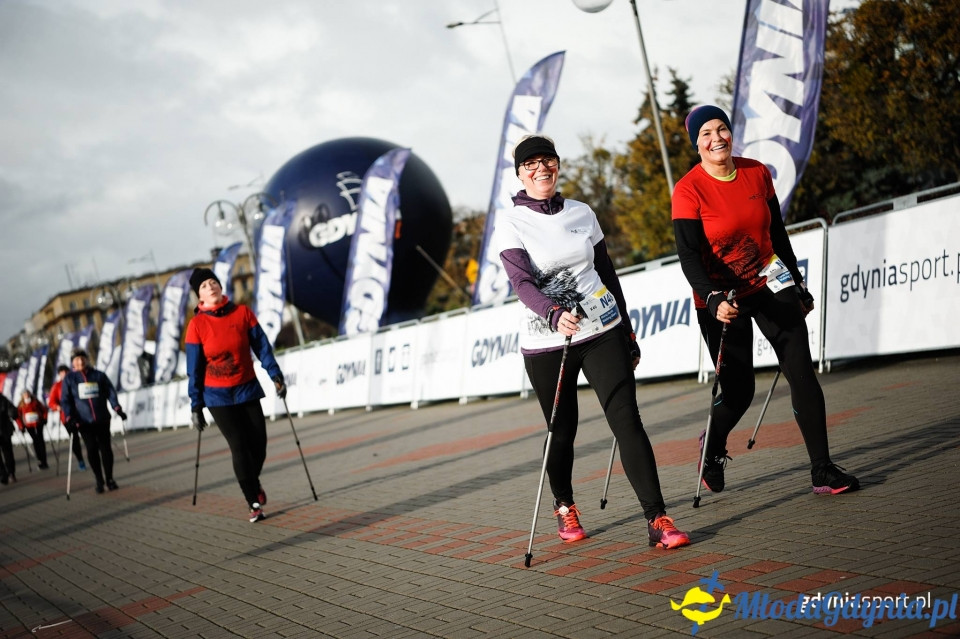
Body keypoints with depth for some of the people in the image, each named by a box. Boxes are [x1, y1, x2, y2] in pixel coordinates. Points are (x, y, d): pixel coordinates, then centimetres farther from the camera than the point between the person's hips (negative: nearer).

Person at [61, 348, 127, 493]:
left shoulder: (99, 375, 7)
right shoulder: (69, 379, 6)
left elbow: (110, 392, 6)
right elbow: (65, 400, 4)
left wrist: (117, 409, -6)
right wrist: (69, 417, -8)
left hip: (102, 419, 1)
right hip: (83, 420, -1)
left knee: (105, 448, 1)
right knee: (92, 448, -6)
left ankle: (109, 478, 14)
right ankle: (99, 480, 6)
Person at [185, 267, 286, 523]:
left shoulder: (243, 313, -4)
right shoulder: (197, 325, -7)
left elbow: (261, 346, 0)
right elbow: (194, 368, -4)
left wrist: (275, 375, -9)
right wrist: (196, 406, -3)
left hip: (248, 389, 2)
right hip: (218, 396, -2)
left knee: (258, 442, 0)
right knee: (239, 447, -8)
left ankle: (253, 482, 32)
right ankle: (254, 504, 0)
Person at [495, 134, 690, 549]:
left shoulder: (582, 214, 9)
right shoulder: (511, 223, -2)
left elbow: (607, 273, 15)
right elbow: (521, 282, -15)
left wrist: (627, 333, 16)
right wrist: (554, 314, -35)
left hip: (603, 331, 2)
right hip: (546, 343, -2)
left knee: (627, 420, -9)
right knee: (562, 432, 7)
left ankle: (657, 519, -12)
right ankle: (564, 507, 34)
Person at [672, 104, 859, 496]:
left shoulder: (757, 173, 2)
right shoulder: (689, 190, -12)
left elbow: (777, 233, 13)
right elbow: (688, 256, -20)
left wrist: (797, 283, 18)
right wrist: (713, 300, -34)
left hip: (770, 287, 4)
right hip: (721, 301, -4)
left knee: (802, 373, -7)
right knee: (738, 391, -1)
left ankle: (822, 471, -2)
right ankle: (713, 447, 33)